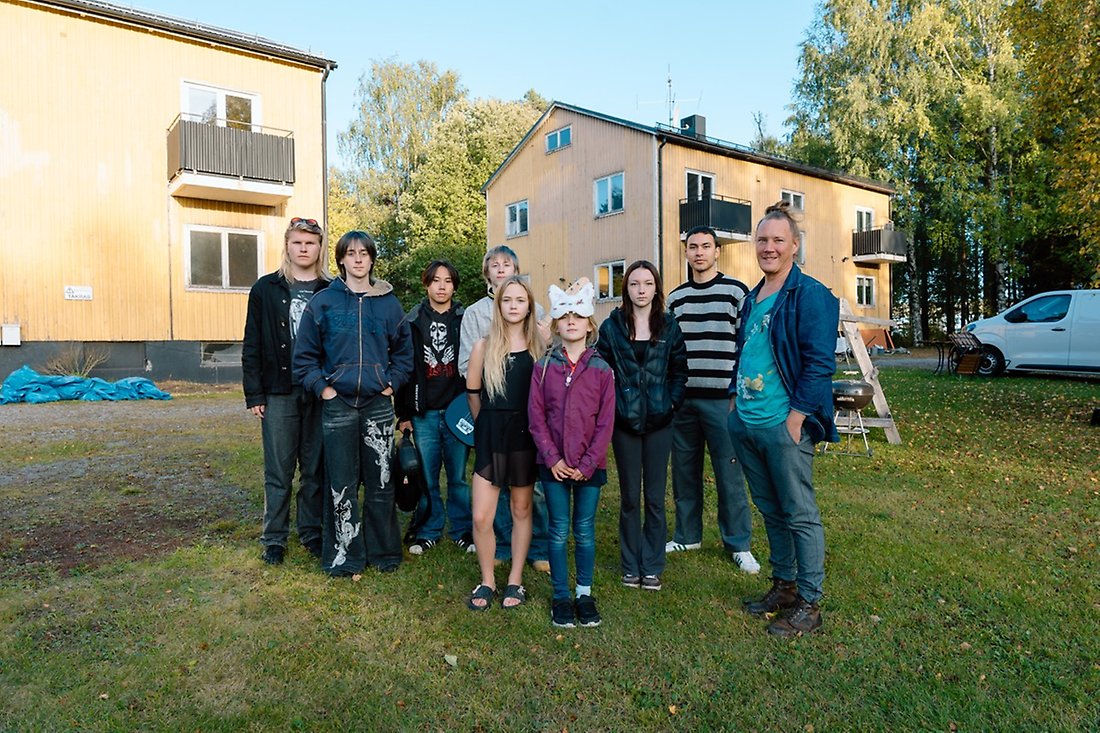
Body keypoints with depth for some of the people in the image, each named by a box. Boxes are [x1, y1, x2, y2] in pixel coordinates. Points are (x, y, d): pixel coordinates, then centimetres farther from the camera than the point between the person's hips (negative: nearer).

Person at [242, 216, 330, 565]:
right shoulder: (266, 289, 4)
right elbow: (252, 346, 2)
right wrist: (254, 394, -3)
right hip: (279, 392, -1)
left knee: (315, 468, 9)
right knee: (278, 470, 5)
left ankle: (312, 532, 22)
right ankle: (274, 538, 18)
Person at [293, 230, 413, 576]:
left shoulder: (389, 303, 6)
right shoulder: (323, 302, 1)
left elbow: (404, 350, 13)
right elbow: (304, 355, 4)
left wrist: (393, 383, 2)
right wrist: (322, 388, -5)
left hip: (378, 405, 1)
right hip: (337, 405, -1)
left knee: (380, 482, 7)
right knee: (341, 484, 4)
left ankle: (382, 550, 22)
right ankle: (344, 555, 17)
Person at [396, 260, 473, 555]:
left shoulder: (466, 320, 5)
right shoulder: (413, 322, 6)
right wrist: (403, 414, 2)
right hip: (424, 413, 1)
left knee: (458, 475, 7)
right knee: (426, 476, 6)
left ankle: (462, 530, 21)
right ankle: (429, 530, 22)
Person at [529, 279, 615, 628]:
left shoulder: (601, 369, -2)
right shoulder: (543, 367, -1)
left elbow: (605, 421, -4)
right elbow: (536, 416, -2)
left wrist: (588, 464, -10)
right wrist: (552, 458, -9)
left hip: (589, 465, 0)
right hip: (554, 465, 0)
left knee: (585, 531, 11)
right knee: (558, 531, 8)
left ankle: (585, 594, 26)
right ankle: (561, 596, 23)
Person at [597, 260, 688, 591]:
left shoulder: (669, 325, 3)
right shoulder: (612, 326, 1)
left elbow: (679, 370, 5)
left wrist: (672, 402, -6)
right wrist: (611, 403, -7)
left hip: (659, 421, 1)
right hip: (624, 421, 0)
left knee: (655, 497, 6)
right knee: (629, 497, 8)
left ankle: (652, 566, 19)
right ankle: (630, 565, 21)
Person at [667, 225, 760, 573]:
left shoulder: (735, 291, 0)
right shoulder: (675, 297, 13)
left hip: (721, 398, -4)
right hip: (682, 398, 5)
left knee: (729, 472, 0)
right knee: (684, 469, 11)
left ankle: (738, 543, 14)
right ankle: (687, 535, 26)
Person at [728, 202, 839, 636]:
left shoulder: (810, 295, -9)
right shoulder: (752, 299, 15)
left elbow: (820, 363, -14)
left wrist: (797, 415, -18)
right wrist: (734, 398, 14)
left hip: (784, 425, -8)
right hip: (746, 423, 8)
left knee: (799, 515, 3)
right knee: (770, 510, 18)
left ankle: (808, 605, 15)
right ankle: (784, 586, 33)